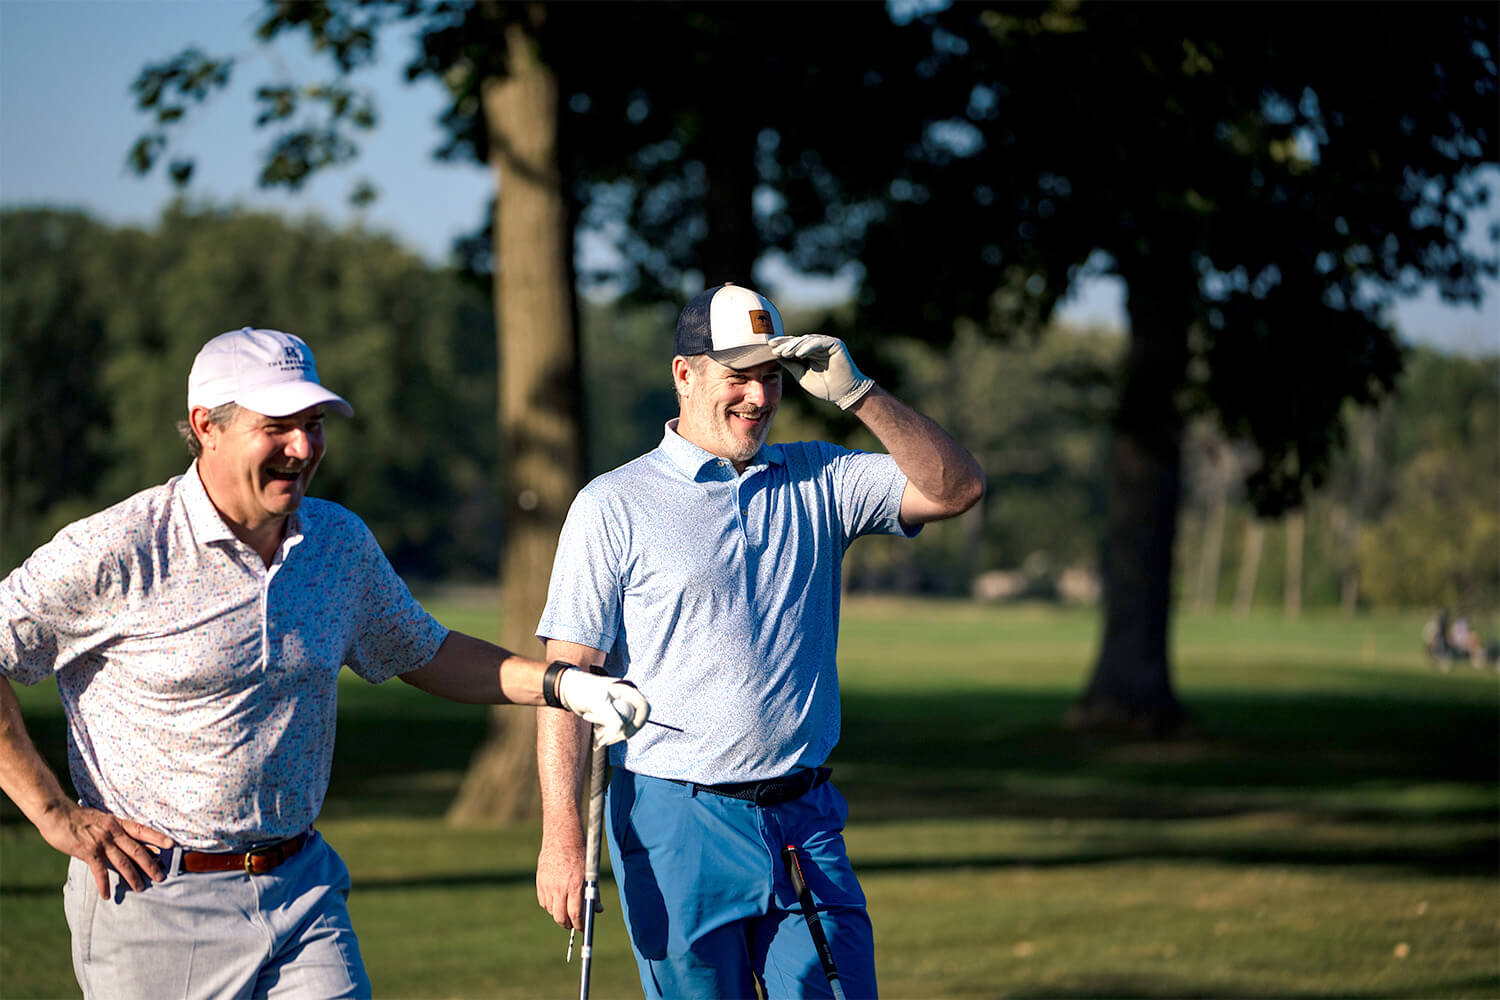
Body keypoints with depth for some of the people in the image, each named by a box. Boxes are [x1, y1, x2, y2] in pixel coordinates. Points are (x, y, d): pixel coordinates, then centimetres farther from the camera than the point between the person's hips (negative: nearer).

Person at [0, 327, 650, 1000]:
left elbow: (422, 653, 20)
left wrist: (564, 684, 8)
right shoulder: (116, 552, -13)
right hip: (156, 903, -5)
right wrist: (56, 816, -12)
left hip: (303, 888, 5)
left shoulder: (341, 543, 6)